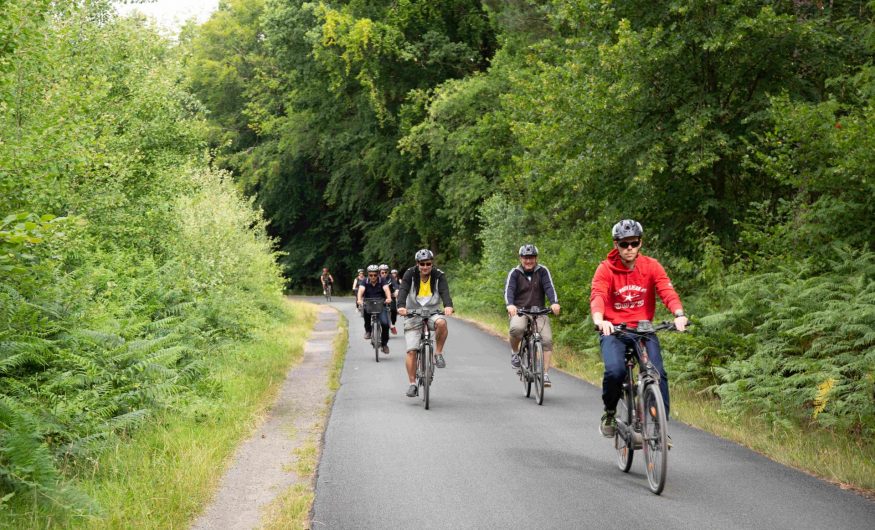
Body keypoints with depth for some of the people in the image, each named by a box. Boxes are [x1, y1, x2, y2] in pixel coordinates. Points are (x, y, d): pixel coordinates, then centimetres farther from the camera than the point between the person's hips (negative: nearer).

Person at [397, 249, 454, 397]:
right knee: (411, 351, -10)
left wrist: (448, 305, -45)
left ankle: (438, 353, -14)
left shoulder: (439, 276, -8)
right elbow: (403, 290, -24)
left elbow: (444, 292, -23)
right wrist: (401, 306, -44)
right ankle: (412, 384, 0)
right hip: (413, 314, 0)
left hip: (432, 312, 0)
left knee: (441, 323, -35)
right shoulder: (410, 274, -9)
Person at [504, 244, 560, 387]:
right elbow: (509, 289, -14)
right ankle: (515, 352, -3)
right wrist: (510, 304, -35)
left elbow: (549, 287, -10)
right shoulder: (514, 273, 1)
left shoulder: (542, 271, 3)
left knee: (547, 339, -17)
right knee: (517, 328, -34)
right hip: (519, 311, -2)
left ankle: (545, 374, -10)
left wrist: (554, 303, -30)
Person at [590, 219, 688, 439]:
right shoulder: (605, 269, -7)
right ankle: (609, 413, 1)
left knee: (658, 374, -16)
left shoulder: (651, 266, -2)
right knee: (615, 371, -26)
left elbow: (667, 290, -16)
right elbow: (597, 296, -23)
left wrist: (679, 314, -37)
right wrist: (599, 320, -45)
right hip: (613, 330, -2)